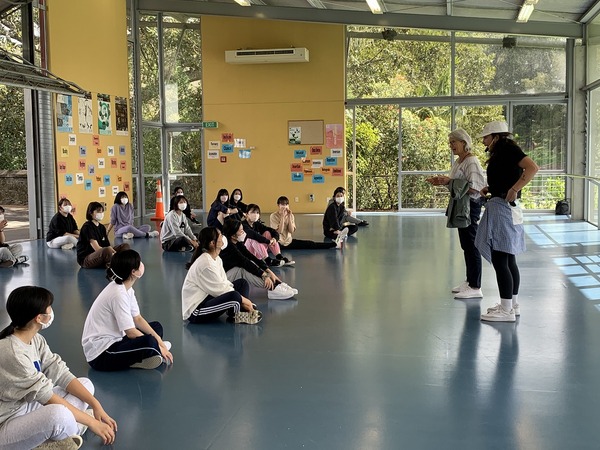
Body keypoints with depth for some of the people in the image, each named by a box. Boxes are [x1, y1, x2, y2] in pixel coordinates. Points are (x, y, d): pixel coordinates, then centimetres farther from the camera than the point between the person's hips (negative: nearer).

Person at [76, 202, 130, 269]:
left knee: (125, 246, -3)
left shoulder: (101, 227, 13)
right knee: (106, 251, -40)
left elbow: (108, 246, 6)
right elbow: (96, 248, -21)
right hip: (86, 260, -9)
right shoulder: (87, 227, -12)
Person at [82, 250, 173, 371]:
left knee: (156, 327, 14)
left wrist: (159, 340, -3)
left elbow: (137, 318, 8)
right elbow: (130, 332, -21)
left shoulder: (127, 289, 5)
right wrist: (158, 345, -13)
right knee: (149, 342, -33)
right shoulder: (118, 294, -23)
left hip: (114, 340, 11)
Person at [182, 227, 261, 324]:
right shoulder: (205, 263, -23)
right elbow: (220, 289, -20)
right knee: (234, 296, -34)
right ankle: (234, 315, -3)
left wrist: (243, 299, -10)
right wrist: (243, 300, -12)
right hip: (195, 311, -11)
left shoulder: (216, 259, 7)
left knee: (242, 283, 9)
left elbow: (225, 283, 4)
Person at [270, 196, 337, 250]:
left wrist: (289, 216, -16)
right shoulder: (273, 216, -11)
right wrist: (283, 216, -23)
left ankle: (335, 244, -9)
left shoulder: (290, 215, 3)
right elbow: (279, 231, -22)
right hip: (278, 242, -3)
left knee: (310, 244, -8)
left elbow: (291, 231, -10)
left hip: (289, 241, 4)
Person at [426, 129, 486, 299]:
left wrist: (449, 182, -24)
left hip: (470, 205, -10)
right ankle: (470, 281, 29)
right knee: (466, 246, 17)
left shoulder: (471, 161, -16)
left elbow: (474, 187, -24)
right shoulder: (457, 161, 14)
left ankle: (475, 288, -1)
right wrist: (442, 182, 4)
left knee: (471, 246, -6)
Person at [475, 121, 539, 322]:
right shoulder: (501, 153, 18)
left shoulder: (508, 147, -10)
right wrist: (490, 189, 9)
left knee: (499, 260, -8)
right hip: (501, 209, 10)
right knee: (508, 260, 15)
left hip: (503, 208, -10)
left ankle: (506, 310, -3)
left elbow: (533, 168, -22)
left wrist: (514, 190, -24)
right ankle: (513, 304, 24)